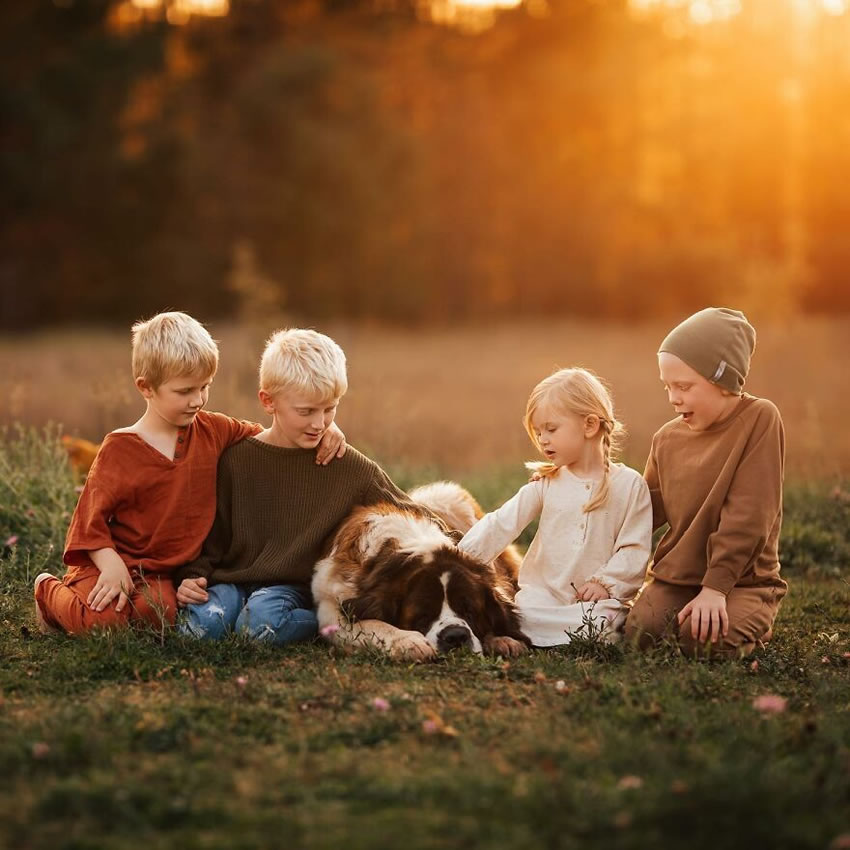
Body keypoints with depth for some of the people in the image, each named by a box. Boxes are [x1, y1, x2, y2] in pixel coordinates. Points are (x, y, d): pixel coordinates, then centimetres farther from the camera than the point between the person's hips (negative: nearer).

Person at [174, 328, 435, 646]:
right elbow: (211, 534, 9)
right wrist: (192, 577, -7)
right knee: (201, 622, -31)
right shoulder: (237, 459, 1)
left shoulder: (352, 468, 0)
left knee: (262, 621, -36)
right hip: (231, 579, 2)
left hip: (293, 585, -2)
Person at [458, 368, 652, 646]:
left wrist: (605, 582, -15)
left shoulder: (629, 484, 1)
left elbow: (635, 548, -2)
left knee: (599, 621, -35)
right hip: (542, 597, 2)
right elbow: (501, 524, 1)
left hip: (595, 599, -2)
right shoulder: (546, 484, 10)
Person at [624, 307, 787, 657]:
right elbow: (650, 510, 16)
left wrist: (716, 586, -22)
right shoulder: (667, 438, 6)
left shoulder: (759, 419, -11)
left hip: (742, 580, -4)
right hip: (673, 577, 4)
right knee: (639, 633, -22)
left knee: (704, 640, -29)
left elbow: (747, 515, -17)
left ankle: (752, 626, 5)